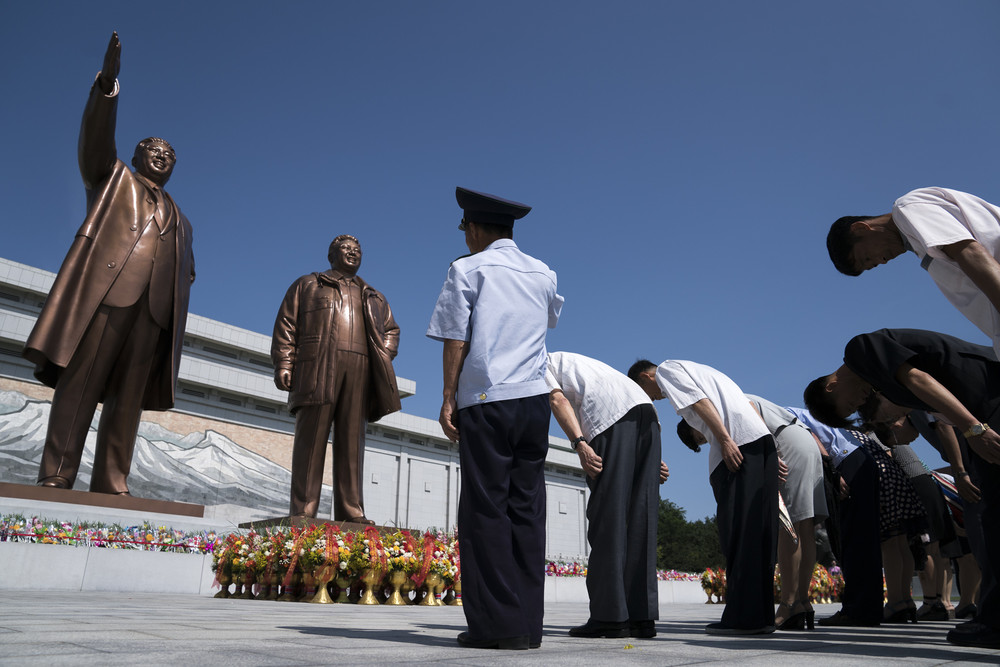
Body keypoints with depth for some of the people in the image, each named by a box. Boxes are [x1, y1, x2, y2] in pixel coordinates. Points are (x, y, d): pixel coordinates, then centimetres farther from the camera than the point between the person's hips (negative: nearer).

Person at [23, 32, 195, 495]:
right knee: (81, 380, -12)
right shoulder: (114, 178, 23)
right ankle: (56, 476, -14)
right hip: (107, 290, -3)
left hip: (154, 306, 4)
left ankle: (111, 485, -7)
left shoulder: (178, 217, 32)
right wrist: (107, 84, -8)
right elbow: (96, 139, 6)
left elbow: (187, 268, 29)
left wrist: (179, 288, 5)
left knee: (128, 396, -4)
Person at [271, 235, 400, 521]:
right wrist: (283, 363, -4)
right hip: (317, 368, -3)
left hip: (359, 370, 3)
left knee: (351, 439, -3)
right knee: (312, 436, -9)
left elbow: (391, 330, 25)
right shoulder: (307, 285, 21)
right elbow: (286, 324, 10)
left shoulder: (374, 297, 31)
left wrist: (384, 359, 5)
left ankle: (351, 511, -6)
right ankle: (302, 510, -10)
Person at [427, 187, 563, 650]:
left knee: (485, 509, -2)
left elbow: (455, 339, -4)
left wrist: (448, 398, -1)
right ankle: (528, 624, 5)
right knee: (527, 510, 5)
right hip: (535, 400, 5)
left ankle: (496, 623, -4)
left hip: (486, 400, -5)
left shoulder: (467, 269, 2)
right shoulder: (543, 274, 16)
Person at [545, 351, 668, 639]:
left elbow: (557, 400, -3)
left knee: (607, 518, -6)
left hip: (611, 417, -8)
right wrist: (652, 461, 20)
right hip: (646, 410, 8)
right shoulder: (576, 364, 39)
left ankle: (610, 616, -7)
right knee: (639, 519, 4)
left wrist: (580, 444, -14)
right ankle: (641, 616, 3)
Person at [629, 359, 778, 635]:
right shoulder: (695, 369, 33)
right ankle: (761, 616, 9)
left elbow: (700, 402, -9)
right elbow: (749, 404, 26)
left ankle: (743, 617, -8)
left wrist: (725, 441, -17)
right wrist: (772, 452, 20)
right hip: (764, 437, 9)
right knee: (759, 531, 7)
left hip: (738, 445, -9)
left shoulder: (666, 369, 9)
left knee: (736, 532, -8)